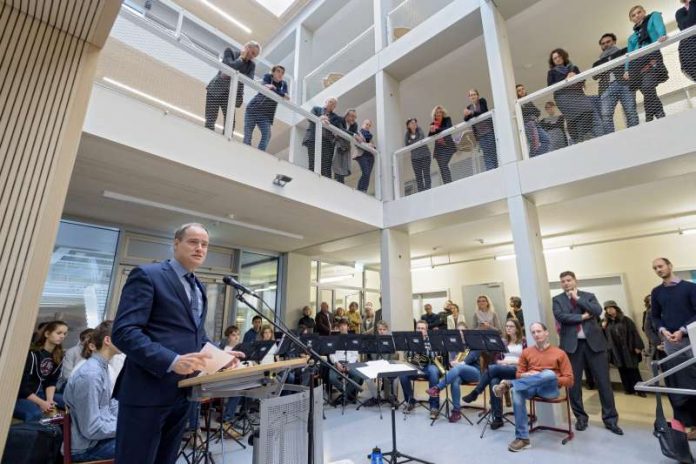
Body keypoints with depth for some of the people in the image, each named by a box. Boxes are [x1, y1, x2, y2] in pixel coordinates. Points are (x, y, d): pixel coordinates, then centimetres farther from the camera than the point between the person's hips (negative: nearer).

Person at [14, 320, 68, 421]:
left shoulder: (58, 356, 1)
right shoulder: (32, 354, -17)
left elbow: (51, 382, 5)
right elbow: (21, 385, -18)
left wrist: (49, 400, -11)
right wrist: (41, 403, -21)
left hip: (37, 393, 7)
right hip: (18, 396, -7)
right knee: (35, 413, -35)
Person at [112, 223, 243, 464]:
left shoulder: (199, 288, 15)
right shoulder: (147, 274, -9)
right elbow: (124, 331, -18)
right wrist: (171, 361, -28)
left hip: (183, 392, 8)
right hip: (148, 390, -7)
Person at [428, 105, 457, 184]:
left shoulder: (447, 119, 2)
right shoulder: (433, 124, 10)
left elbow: (448, 129, -16)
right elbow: (429, 136, 5)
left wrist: (436, 129, -28)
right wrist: (431, 131, -16)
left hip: (447, 146, -4)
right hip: (438, 148, 4)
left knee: (444, 165, -23)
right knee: (442, 168, 1)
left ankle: (449, 183, -21)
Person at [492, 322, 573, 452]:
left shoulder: (559, 353, 8)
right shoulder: (526, 352, 15)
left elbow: (569, 379, 4)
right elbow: (519, 374, 15)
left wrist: (553, 380, -12)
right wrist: (527, 375, -7)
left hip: (550, 388, -2)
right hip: (530, 387, 2)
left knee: (549, 373, -37)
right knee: (517, 391, -34)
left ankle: (508, 384, -38)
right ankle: (522, 438, -27)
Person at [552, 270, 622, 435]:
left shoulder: (589, 296, 9)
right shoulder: (557, 299, 5)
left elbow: (598, 311, -9)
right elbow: (560, 316, -11)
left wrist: (578, 298, -9)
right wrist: (582, 317, -10)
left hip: (594, 342, 1)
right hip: (572, 344, -1)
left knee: (603, 382, 6)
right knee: (574, 383, 6)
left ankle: (610, 419, 21)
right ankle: (580, 417, 22)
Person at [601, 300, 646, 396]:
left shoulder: (625, 320, -2)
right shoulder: (606, 322, 6)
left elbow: (634, 332, -6)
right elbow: (604, 336, 10)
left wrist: (637, 346, -12)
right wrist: (603, 328, -7)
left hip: (628, 350, -3)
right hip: (616, 351, 3)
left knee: (632, 370, 3)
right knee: (622, 370, 9)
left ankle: (639, 389, 14)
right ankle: (628, 389, 19)